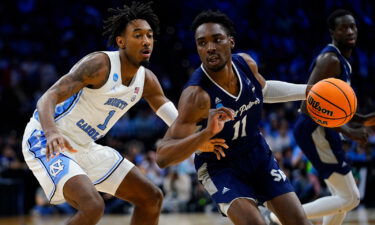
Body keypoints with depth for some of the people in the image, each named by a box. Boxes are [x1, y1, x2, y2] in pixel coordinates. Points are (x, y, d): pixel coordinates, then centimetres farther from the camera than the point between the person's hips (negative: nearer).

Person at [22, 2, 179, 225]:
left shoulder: (147, 80, 1)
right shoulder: (100, 64, -22)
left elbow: (177, 121, 13)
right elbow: (47, 98, -30)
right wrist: (51, 132, -49)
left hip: (85, 148, 9)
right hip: (46, 144, -9)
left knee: (152, 198, 10)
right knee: (93, 206, -32)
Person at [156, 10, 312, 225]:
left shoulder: (246, 64, -14)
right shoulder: (197, 95, -33)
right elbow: (163, 156, -40)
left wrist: (307, 91, 9)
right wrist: (206, 133, -54)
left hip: (257, 153, 6)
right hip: (219, 165, -6)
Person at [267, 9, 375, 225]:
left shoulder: (343, 61, 15)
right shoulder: (330, 60, -18)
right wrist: (348, 131, -27)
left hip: (323, 131, 10)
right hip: (315, 131, -10)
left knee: (344, 198, 16)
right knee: (350, 198, -8)